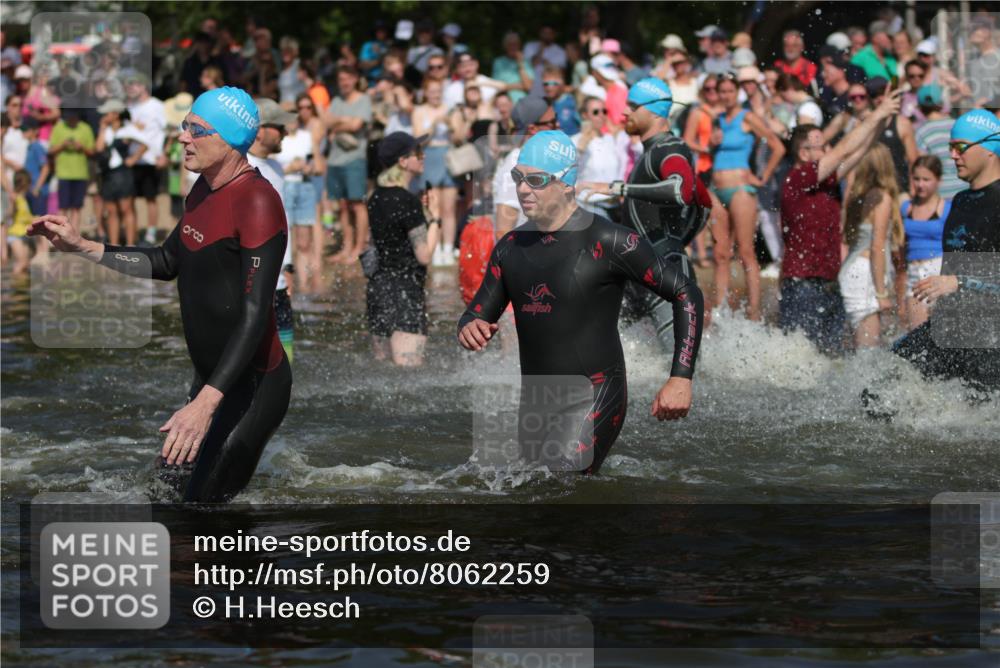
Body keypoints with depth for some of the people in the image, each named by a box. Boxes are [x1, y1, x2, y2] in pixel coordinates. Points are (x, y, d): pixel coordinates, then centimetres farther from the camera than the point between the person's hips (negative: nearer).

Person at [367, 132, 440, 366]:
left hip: (377, 285, 9)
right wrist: (435, 222, -1)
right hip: (404, 290, -9)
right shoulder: (408, 201, -15)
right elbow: (424, 255, -14)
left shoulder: (376, 197, 10)